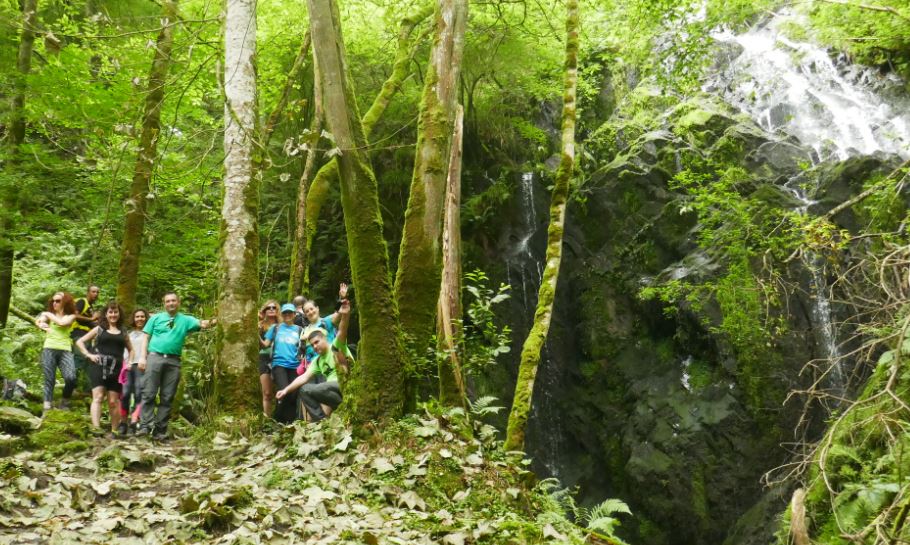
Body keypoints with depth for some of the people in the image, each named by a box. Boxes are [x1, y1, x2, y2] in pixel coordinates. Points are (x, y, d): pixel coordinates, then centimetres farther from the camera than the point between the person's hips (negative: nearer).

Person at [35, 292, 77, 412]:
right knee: (49, 380, -3)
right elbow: (38, 321, -3)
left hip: (65, 350, -1)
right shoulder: (48, 314, 14)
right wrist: (43, 325, -23)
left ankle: (64, 403, 6)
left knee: (71, 378, -16)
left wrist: (49, 315, 3)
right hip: (49, 349, 1)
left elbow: (62, 322, -9)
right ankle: (47, 408, -3)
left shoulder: (71, 316, 10)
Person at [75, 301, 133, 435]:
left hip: (116, 369, 2)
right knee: (98, 397, -15)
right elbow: (79, 341, 10)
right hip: (98, 366, -2)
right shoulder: (99, 329, 11)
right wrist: (89, 355, -3)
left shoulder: (123, 333, 17)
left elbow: (131, 350, 28)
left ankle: (114, 430, 14)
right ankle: (96, 428, -26)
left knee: (113, 401, 5)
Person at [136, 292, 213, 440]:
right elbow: (145, 338, 9)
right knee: (149, 394, -6)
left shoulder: (185, 320, 11)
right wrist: (142, 357, -3)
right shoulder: (155, 318, 11)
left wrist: (208, 323, -29)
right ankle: (146, 425, -7)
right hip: (155, 357, -1)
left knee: (167, 397, 3)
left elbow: (201, 323, -4)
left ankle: (160, 430, 7)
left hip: (173, 361, 1)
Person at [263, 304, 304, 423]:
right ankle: (278, 420, -3)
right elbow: (266, 344, 9)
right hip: (279, 364, -2)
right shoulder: (275, 328, 12)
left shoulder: (299, 330, 13)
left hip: (294, 366, 2)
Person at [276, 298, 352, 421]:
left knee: (307, 389, -16)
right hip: (333, 392, 8)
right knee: (304, 390, 5)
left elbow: (342, 332, -22)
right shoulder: (317, 361, 20)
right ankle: (322, 421, 0)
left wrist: (345, 315, -43)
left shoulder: (337, 346, -1)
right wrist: (286, 389, -2)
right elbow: (304, 377, 13)